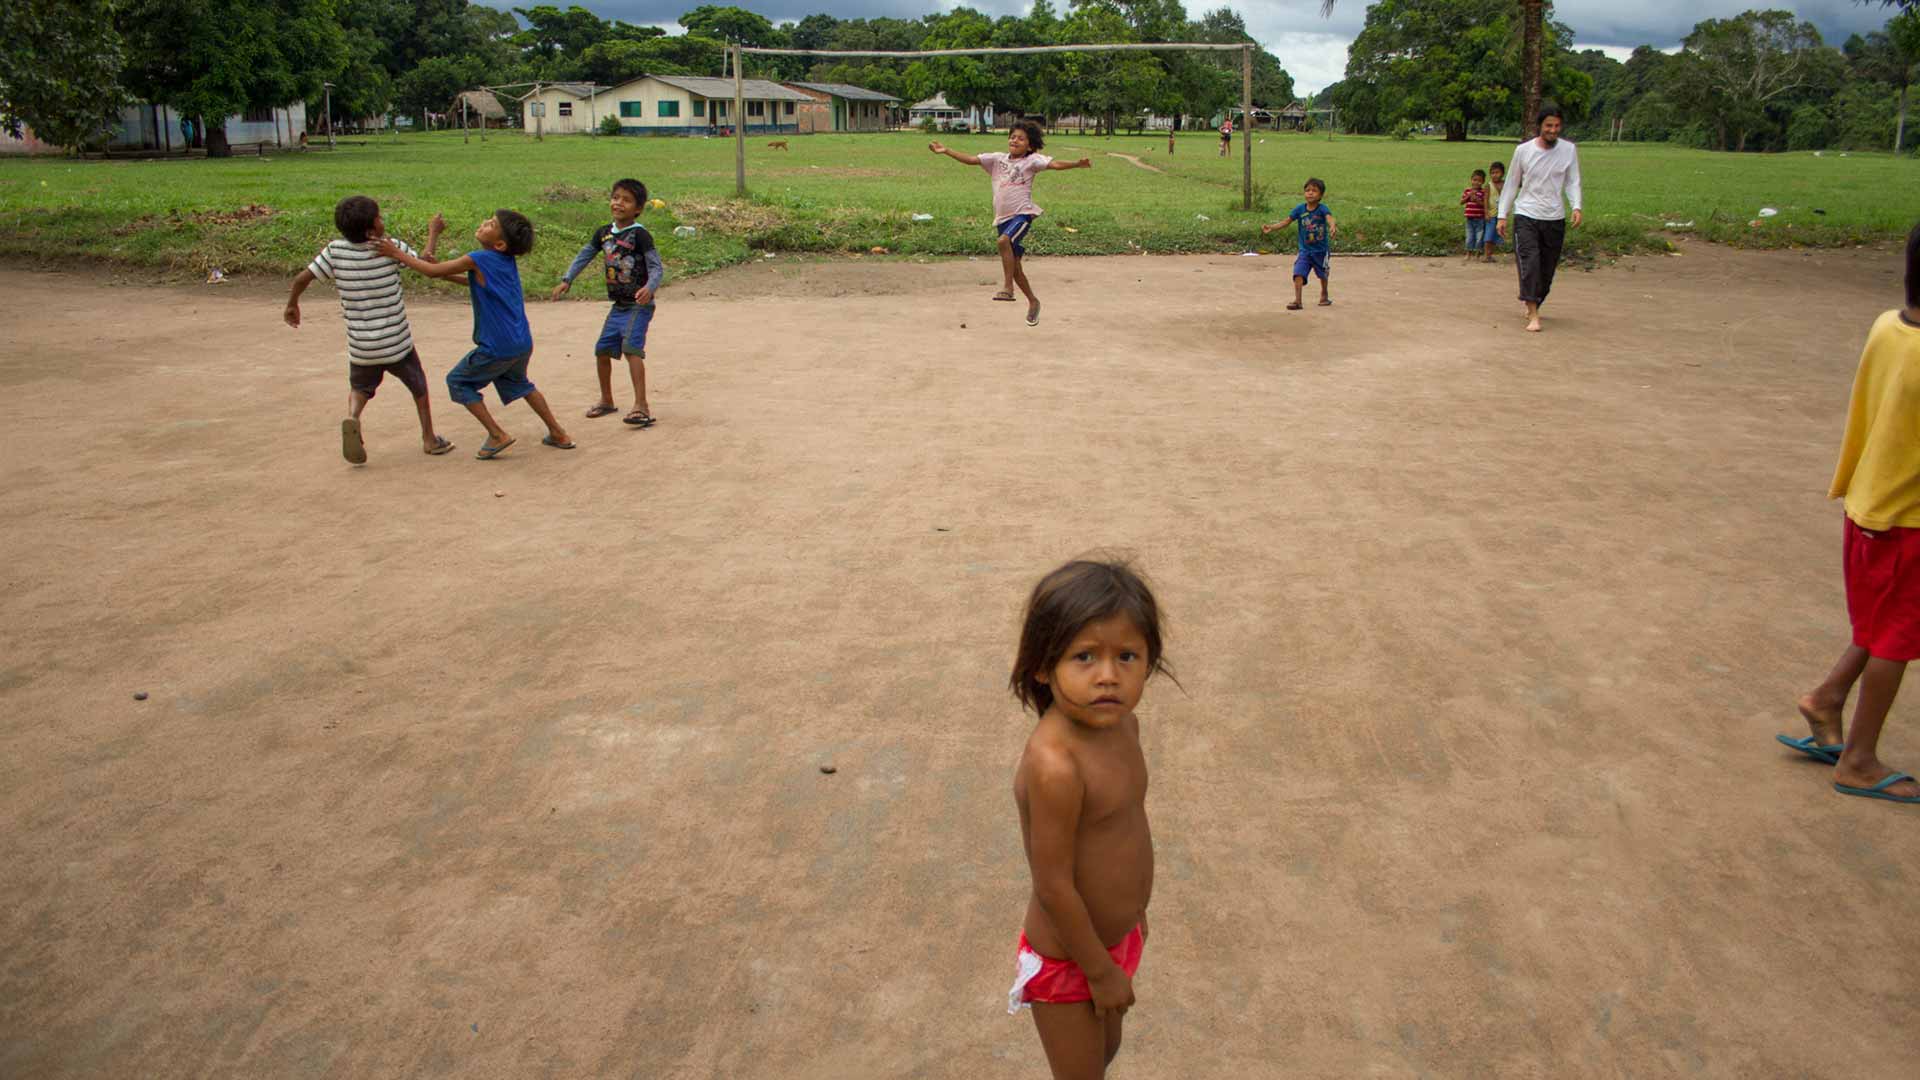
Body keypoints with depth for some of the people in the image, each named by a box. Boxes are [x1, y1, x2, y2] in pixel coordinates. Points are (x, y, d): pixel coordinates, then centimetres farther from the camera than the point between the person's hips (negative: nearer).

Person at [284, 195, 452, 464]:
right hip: (396, 343, -2)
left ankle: (352, 418, -5)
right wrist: (433, 233, 15)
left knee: (359, 387, 24)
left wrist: (292, 304, 13)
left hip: (360, 346, 2)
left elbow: (302, 278, -5)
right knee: (418, 385, 21)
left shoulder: (335, 250, -6)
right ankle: (429, 438, 27)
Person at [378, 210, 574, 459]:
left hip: (497, 349, -7)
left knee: (458, 382, 11)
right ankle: (557, 434, 29)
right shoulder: (507, 261, 7)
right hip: (522, 343, 7)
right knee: (518, 383, 30)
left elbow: (433, 271, -7)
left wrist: (397, 253, 2)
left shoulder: (478, 259, -15)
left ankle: (497, 435, 6)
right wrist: (449, 275, 19)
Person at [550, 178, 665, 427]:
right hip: (618, 305, 8)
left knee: (631, 347, -24)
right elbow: (584, 256, 19)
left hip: (638, 305, -8)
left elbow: (657, 267, -18)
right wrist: (566, 280, 13)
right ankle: (606, 401, 32)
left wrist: (649, 288, -37)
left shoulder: (640, 235, -14)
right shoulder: (604, 233, 6)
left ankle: (641, 406, -26)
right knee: (602, 349, 13)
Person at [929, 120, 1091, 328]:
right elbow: (970, 160, 11)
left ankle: (1007, 287, -24)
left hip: (1022, 213, -6)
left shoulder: (1032, 160, -1)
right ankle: (1033, 301, 27)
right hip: (1002, 217, 6)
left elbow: (1055, 164, -14)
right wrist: (946, 151, 5)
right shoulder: (998, 159, 11)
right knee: (1014, 265, 11)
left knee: (1004, 241, -34)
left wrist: (1078, 164, -29)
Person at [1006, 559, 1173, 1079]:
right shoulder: (1055, 765, -35)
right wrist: (1101, 970, -16)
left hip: (1116, 936, 8)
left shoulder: (1122, 724, -8)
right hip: (1068, 961, -7)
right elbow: (1053, 885, -27)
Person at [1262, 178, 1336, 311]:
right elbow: (1286, 222, -4)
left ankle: (1324, 296, 43)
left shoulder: (1322, 209, -16)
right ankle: (1297, 301, -17)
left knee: (1323, 274, 19)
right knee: (1298, 274, -17)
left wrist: (1332, 226, -58)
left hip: (1321, 250, -1)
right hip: (1304, 250, 1)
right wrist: (1271, 227, -16)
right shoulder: (1300, 209, -6)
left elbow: (1329, 218, -35)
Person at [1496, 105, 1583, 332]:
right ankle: (1533, 316, -20)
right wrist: (1503, 216, 6)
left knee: (1547, 269, 8)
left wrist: (1576, 207, -14)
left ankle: (1533, 306, 32)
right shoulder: (1523, 150, -1)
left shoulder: (1569, 150, 1)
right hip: (1526, 216, -2)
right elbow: (1512, 184, 8)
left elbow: (1573, 182, 4)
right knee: (1529, 263, -18)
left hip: (1555, 219, 2)